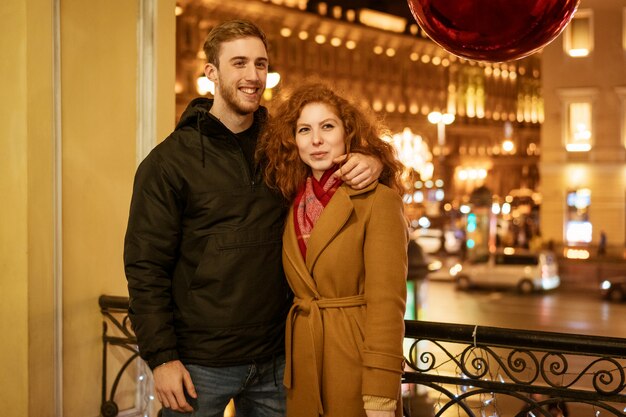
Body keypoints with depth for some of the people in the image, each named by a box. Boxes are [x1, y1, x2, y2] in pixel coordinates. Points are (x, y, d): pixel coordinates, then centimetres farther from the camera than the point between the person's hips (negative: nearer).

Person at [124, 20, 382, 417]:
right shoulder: (170, 161, -6)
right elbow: (146, 268, -7)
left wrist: (369, 161, -8)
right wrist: (161, 358, -14)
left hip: (274, 358, 4)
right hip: (200, 366, -4)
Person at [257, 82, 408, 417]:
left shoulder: (378, 200, -10)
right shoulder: (295, 204, 8)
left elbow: (386, 301, -16)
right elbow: (297, 288, 12)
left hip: (355, 362, -5)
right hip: (302, 368, 6)